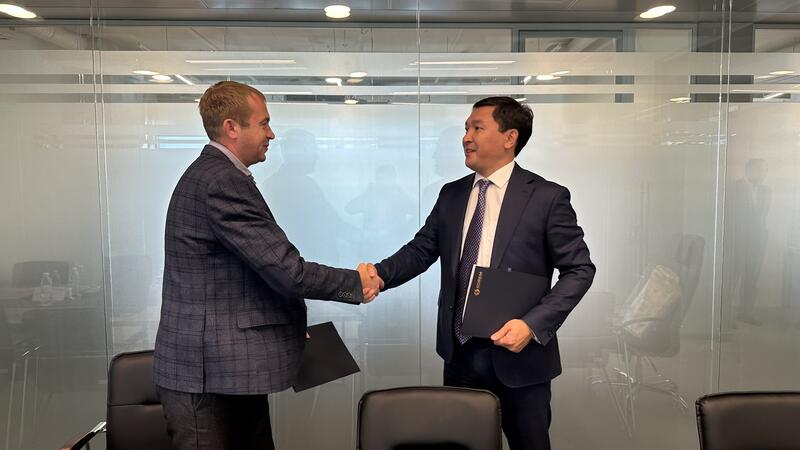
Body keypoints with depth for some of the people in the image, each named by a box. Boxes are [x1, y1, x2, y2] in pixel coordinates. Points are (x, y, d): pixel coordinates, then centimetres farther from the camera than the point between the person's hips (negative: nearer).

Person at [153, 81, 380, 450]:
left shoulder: (211, 174, 13)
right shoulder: (222, 183, -20)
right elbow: (287, 271, -23)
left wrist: (287, 328, 15)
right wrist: (357, 283, -8)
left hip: (231, 370, 10)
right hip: (209, 378, -10)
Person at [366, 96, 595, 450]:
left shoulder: (546, 197, -8)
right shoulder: (451, 195, 7)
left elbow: (579, 269, -9)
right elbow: (421, 250, 6)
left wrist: (533, 324, -20)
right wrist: (379, 273, -13)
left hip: (518, 354, -4)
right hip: (459, 351, 4)